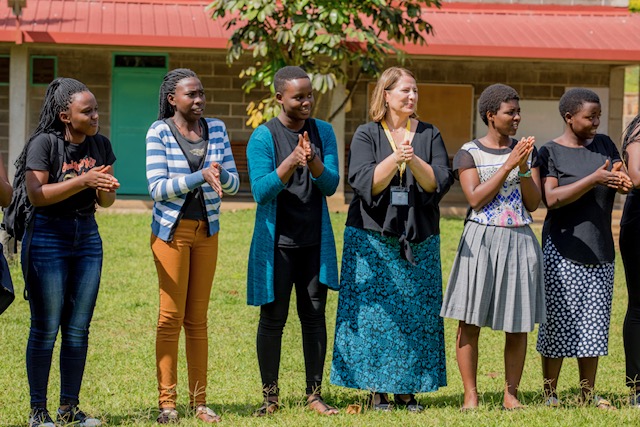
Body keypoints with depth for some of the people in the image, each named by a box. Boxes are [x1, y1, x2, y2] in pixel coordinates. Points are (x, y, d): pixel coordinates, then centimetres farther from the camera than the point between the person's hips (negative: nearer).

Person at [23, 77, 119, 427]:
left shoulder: (100, 145, 7)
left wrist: (106, 189, -11)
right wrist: (83, 180, -24)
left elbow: (106, 201, 12)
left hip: (87, 238, 5)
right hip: (47, 237, -5)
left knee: (78, 329, 6)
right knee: (46, 329, -2)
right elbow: (36, 194, -18)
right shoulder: (44, 143, -10)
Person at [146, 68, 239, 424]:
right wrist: (199, 177, -23)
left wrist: (220, 174, -18)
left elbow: (233, 184, 4)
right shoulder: (159, 133, -7)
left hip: (207, 231, 4)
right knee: (170, 317, -3)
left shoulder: (216, 129, 5)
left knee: (198, 318, 7)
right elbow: (157, 188, -13)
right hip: (171, 231, -4)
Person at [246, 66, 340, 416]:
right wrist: (291, 162, -27)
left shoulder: (323, 132, 5)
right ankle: (270, 396, 14)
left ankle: (314, 394, 15)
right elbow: (261, 191, -14)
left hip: (315, 241, 3)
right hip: (277, 240, -3)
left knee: (314, 317, 6)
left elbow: (331, 185, -3)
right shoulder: (263, 137, -8)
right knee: (273, 319, 3)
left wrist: (313, 161, -23)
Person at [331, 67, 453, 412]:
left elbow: (439, 183, -3)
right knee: (374, 313, -4)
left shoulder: (429, 135, 8)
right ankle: (376, 388, 2)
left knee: (416, 313, 1)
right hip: (373, 238, -2)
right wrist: (395, 158, -23)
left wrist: (414, 161, -20)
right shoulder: (366, 135, 2)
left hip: (419, 239, 2)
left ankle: (407, 388, 9)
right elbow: (365, 183, -11)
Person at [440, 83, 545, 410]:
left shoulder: (527, 151, 9)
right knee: (470, 322, -3)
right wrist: (508, 166, -14)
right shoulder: (469, 153, 0)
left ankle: (510, 394, 12)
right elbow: (475, 199, -11)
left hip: (519, 240, 3)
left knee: (518, 324, 4)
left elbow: (534, 203, 5)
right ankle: (470, 395, 3)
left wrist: (524, 169, -11)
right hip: (481, 239, -3)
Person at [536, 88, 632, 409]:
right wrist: (594, 179, -25)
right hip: (563, 251, -5)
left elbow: (626, 182, 4)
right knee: (558, 322, -3)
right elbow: (551, 199, -16)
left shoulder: (603, 144, 10)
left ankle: (588, 392, 13)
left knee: (594, 324, 6)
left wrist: (621, 179, -21)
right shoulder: (550, 152, -5)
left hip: (600, 250, 5)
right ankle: (549, 392, 5)